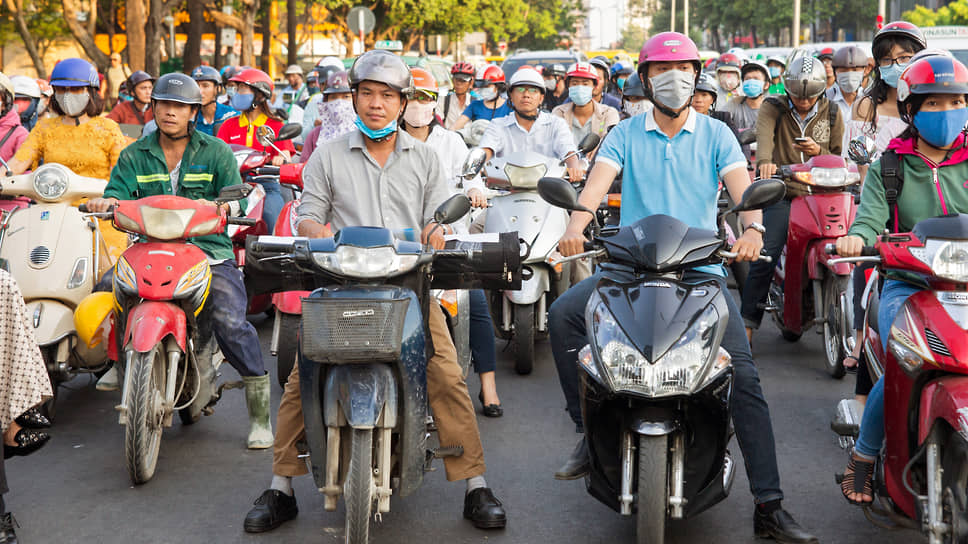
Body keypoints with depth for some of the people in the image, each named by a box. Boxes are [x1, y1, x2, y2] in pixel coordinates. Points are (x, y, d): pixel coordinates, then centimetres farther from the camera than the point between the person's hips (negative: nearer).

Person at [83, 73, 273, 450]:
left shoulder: (216, 153, 9)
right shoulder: (134, 156, 15)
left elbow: (237, 200, 1)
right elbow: (119, 192, 3)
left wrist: (213, 205, -21)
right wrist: (107, 201, -21)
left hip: (209, 252, -3)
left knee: (231, 323, -23)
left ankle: (260, 414, -11)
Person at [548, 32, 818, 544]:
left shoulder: (715, 134, 8)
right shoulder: (626, 133, 9)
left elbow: (741, 184, -7)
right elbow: (597, 180, -7)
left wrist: (751, 227, -30)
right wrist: (576, 223, -28)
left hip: (701, 268, -1)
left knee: (743, 374, -15)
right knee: (563, 313, -23)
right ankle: (591, 430, -8)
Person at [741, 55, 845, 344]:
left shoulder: (832, 113, 12)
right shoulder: (773, 108, 3)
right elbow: (764, 135, -19)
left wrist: (819, 151, -9)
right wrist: (765, 161, -41)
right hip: (782, 194, -3)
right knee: (765, 257, -15)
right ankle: (748, 323, -10)